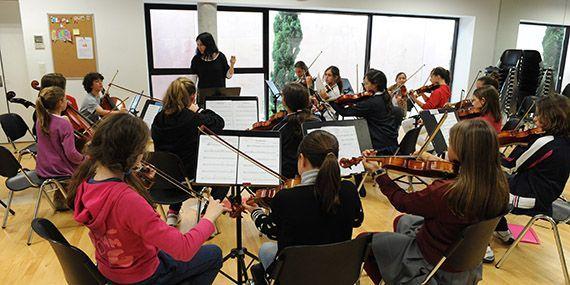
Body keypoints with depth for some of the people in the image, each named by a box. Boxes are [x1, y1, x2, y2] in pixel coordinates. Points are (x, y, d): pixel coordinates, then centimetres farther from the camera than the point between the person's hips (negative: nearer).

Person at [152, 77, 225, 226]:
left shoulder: (159, 118, -5)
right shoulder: (193, 119, -20)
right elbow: (219, 122, -4)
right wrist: (198, 110, 2)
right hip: (190, 180, -5)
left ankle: (173, 213, 36)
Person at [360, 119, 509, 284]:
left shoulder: (444, 191, -38)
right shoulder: (499, 184, -18)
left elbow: (403, 202, -20)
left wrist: (378, 172, -9)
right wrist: (438, 162, 8)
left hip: (435, 260, -7)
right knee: (402, 221, 30)